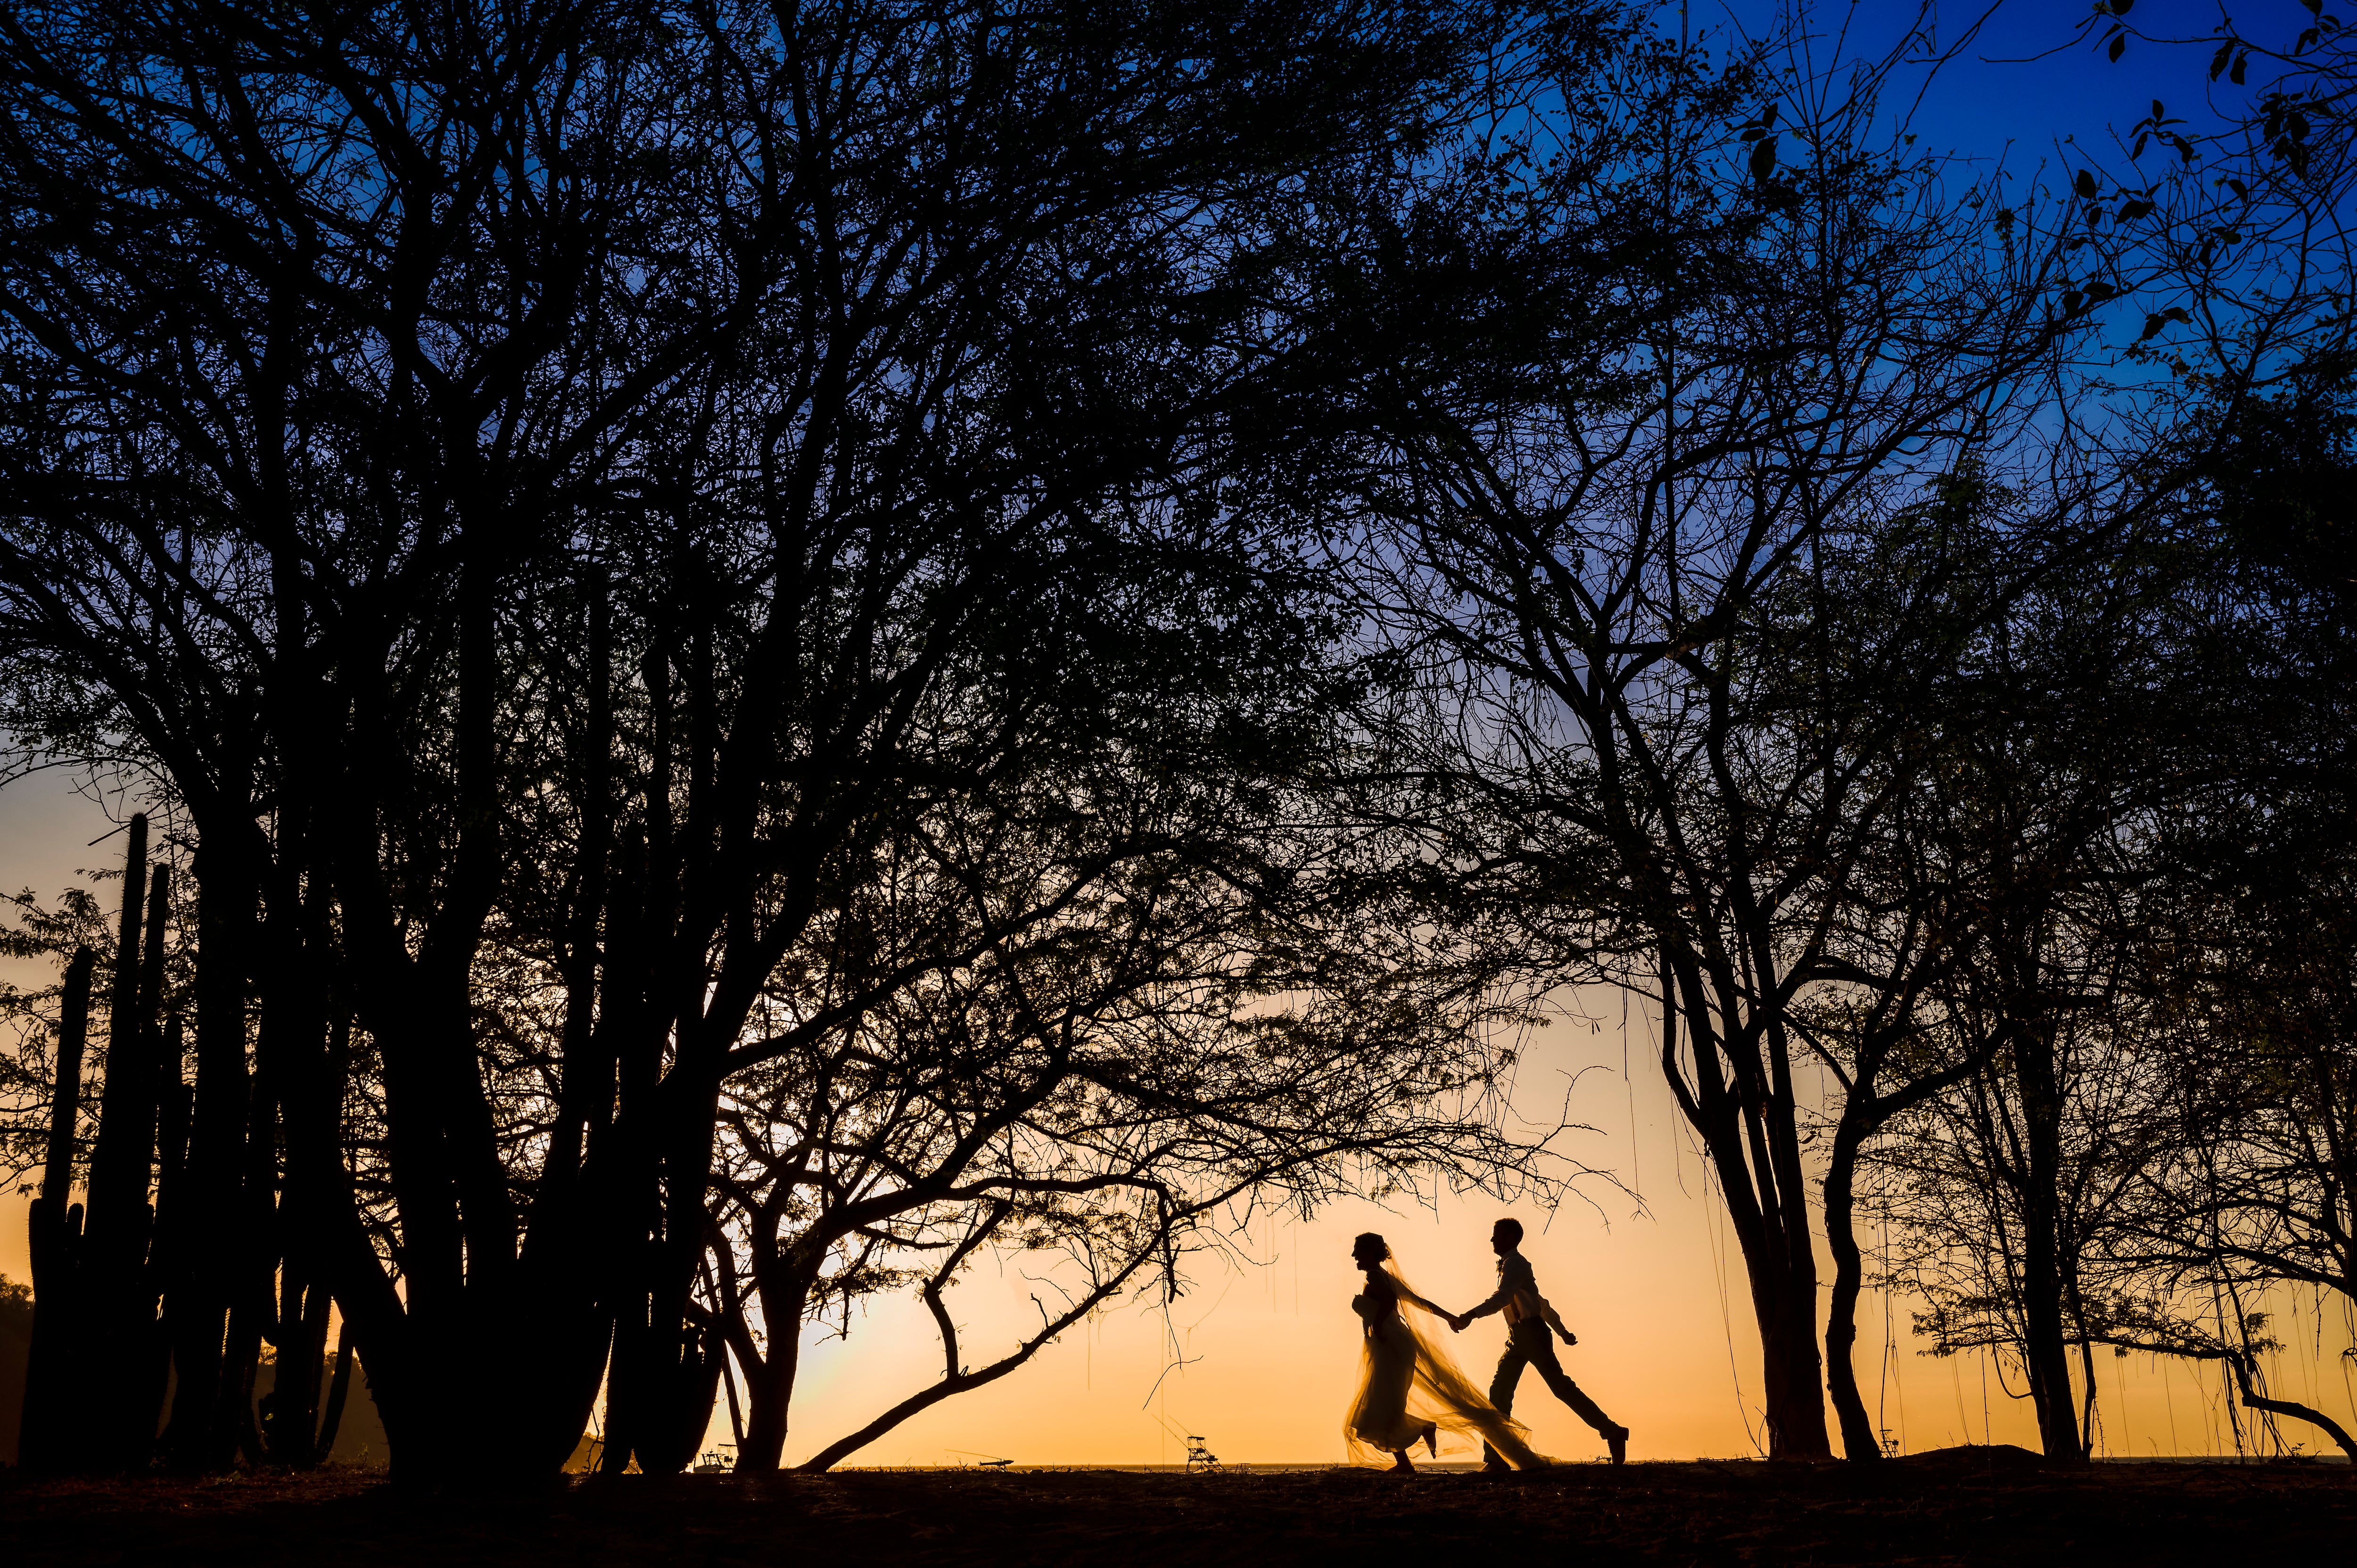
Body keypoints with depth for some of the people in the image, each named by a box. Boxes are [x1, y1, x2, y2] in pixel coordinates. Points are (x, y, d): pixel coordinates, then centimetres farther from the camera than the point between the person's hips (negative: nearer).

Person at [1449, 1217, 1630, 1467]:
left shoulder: (1514, 1262, -9)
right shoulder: (1509, 1265, 22)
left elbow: (1502, 1297, -27)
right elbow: (1540, 1302, 29)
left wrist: (1470, 1316, -38)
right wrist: (1562, 1331, 34)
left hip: (1531, 1331, -10)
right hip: (1517, 1336, 10)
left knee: (1560, 1386, -12)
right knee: (1499, 1392, 2)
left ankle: (1612, 1432, -7)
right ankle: (1494, 1458, 1)